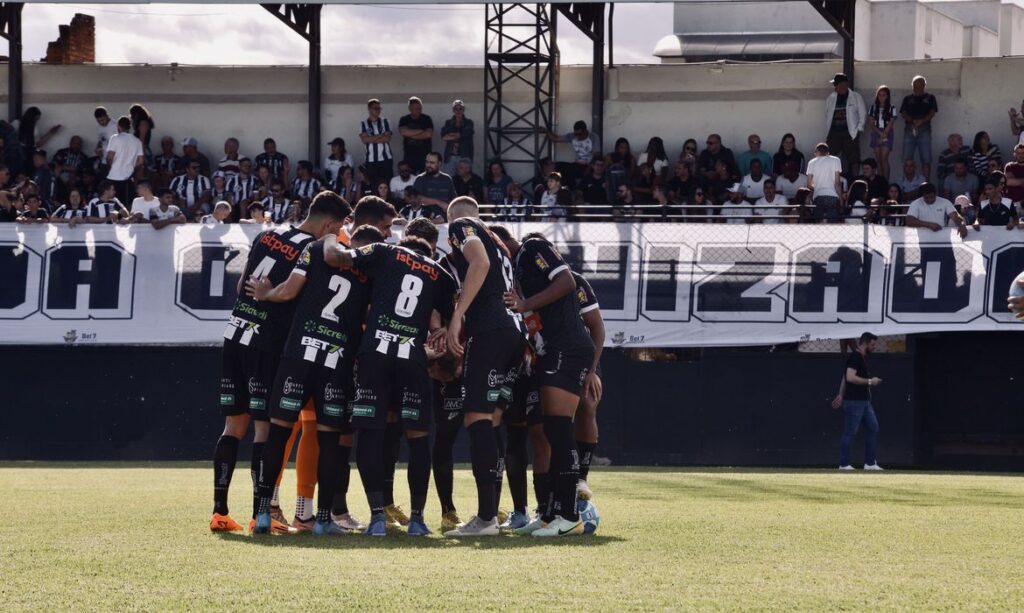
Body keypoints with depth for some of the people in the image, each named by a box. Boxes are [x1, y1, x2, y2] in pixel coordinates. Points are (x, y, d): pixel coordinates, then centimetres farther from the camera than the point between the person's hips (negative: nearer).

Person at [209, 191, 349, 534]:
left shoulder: (267, 236, 10)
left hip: (235, 335, 7)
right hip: (267, 345, -7)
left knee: (234, 425, 11)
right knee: (265, 427, -3)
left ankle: (219, 511, 10)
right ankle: (260, 514, -4)